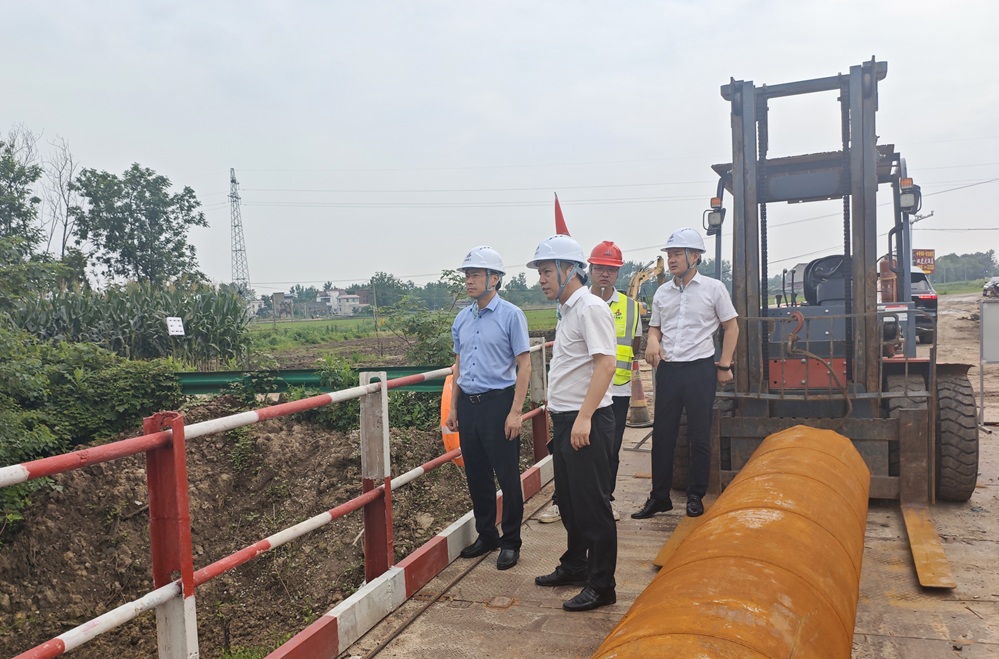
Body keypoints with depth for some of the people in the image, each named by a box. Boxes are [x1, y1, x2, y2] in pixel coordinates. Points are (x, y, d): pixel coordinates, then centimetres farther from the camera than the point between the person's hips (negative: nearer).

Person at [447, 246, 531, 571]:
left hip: (498, 403, -6)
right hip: (468, 404, 6)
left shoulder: (511, 315, -8)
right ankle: (486, 535, 30)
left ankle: (510, 543, 18)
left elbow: (524, 366, -9)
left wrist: (515, 412, -15)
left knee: (507, 476, 3)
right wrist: (453, 408, 14)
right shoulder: (461, 319, 9)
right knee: (476, 476, 14)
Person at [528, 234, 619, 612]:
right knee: (568, 500, 20)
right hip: (565, 419, 10)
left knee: (592, 504, 0)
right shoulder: (567, 310, 15)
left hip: (586, 422, -10)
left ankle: (601, 585, 12)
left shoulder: (590, 308, -15)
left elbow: (605, 365, -23)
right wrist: (559, 410, 17)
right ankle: (574, 566, 35)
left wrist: (584, 418, -26)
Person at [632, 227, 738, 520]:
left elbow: (731, 326, 3)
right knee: (662, 434, 7)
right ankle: (659, 496, 17)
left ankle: (695, 496, 20)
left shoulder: (713, 288, -2)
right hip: (668, 369, 4)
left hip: (700, 369, -3)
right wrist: (652, 341, -7)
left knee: (699, 437, 5)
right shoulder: (662, 292, 8)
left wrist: (724, 365, -2)